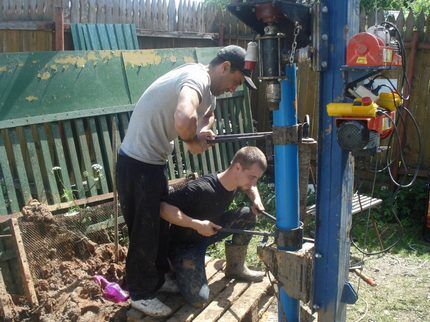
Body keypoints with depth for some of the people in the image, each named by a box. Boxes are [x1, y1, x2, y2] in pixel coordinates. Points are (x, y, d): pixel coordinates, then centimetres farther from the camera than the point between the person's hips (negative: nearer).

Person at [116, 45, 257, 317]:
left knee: (160, 224, 21)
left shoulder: (208, 92, 10)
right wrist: (193, 140, -22)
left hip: (154, 161, 10)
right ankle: (141, 294, 22)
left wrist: (202, 133, -7)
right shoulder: (197, 78, -23)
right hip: (138, 164, -10)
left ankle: (159, 279, 39)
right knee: (144, 231, 4)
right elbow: (184, 119, -43)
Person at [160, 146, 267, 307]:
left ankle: (236, 267, 10)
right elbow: (163, 207, -37)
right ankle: (177, 269, 10)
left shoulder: (235, 182, -8)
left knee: (248, 214, -5)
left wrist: (256, 199, -4)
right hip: (185, 243, -7)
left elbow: (250, 187, 17)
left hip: (209, 231, 7)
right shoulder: (202, 188, -34)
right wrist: (197, 225, -38)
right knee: (199, 298, -22)